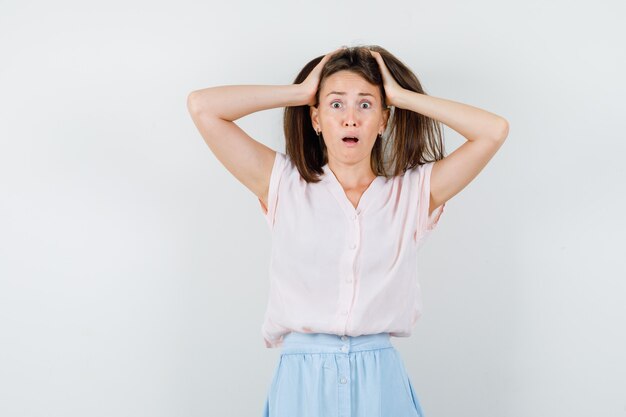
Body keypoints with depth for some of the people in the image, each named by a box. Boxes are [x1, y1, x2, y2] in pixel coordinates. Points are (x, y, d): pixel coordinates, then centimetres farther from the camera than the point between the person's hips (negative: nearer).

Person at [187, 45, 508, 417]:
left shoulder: (412, 193, 4)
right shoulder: (284, 186, 3)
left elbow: (494, 130, -3)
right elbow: (202, 106, -2)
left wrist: (401, 96, 1)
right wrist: (300, 92, 3)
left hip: (381, 381, 1)